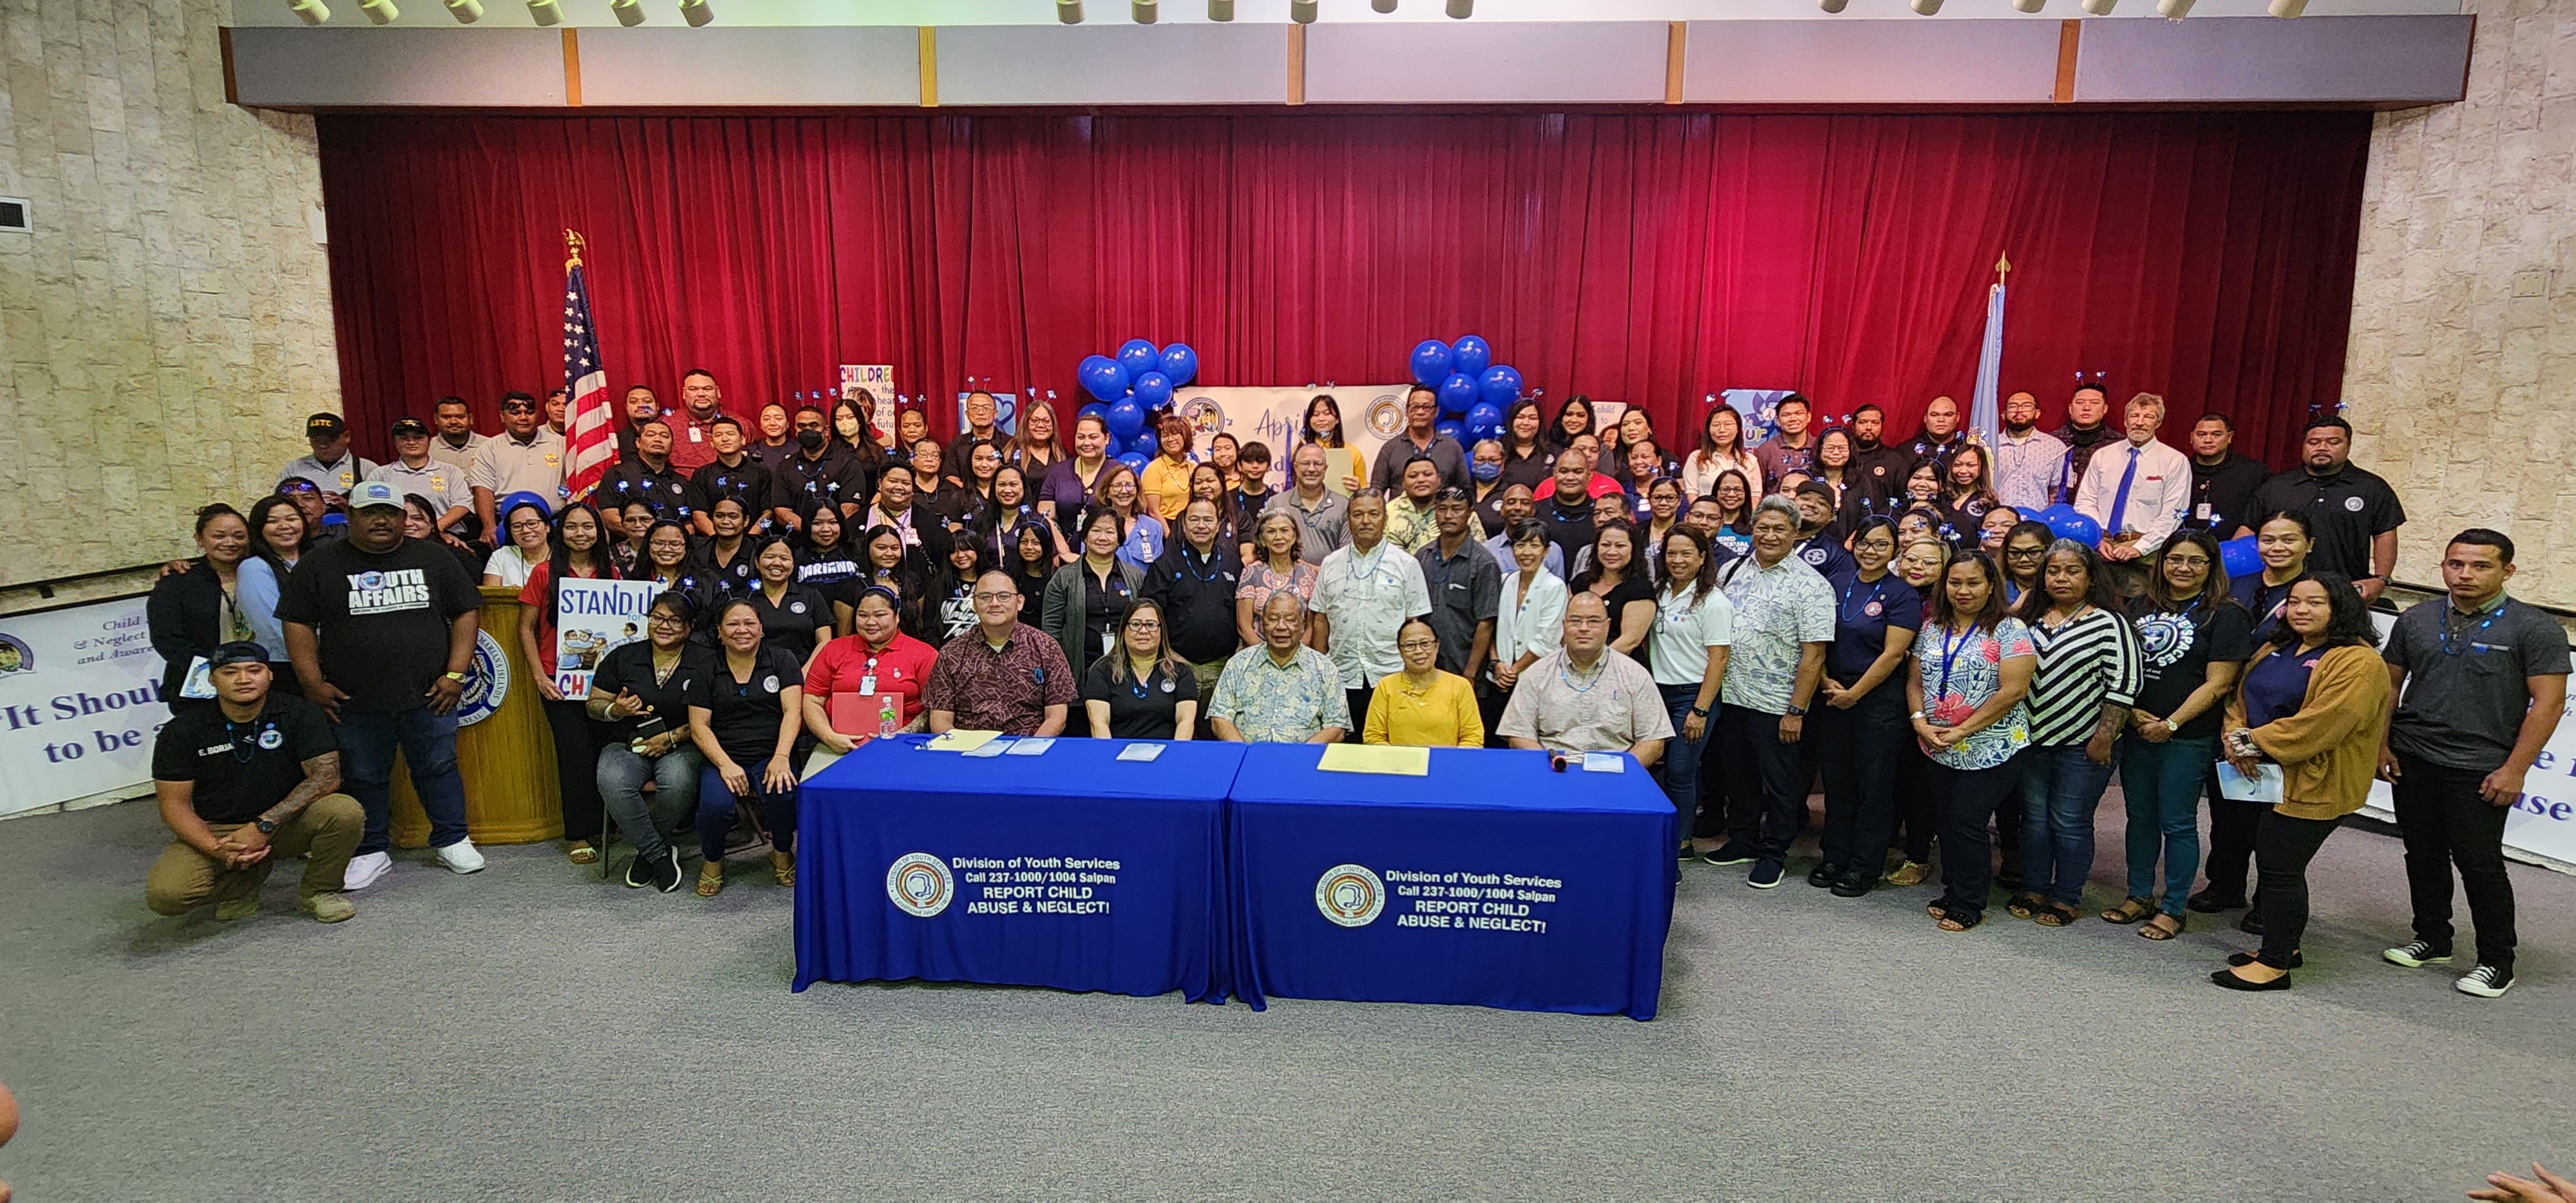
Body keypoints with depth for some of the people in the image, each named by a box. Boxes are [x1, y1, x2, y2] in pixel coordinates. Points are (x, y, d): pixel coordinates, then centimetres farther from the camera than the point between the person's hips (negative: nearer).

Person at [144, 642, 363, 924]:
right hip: (214, 831, 1)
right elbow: (174, 803, -6)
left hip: (284, 825, -1)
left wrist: (264, 825, -26)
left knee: (345, 811, -31)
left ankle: (318, 892, -3)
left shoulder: (296, 713, -9)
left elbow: (326, 776, -16)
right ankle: (244, 882, 9)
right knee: (164, 895, -25)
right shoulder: (183, 730, -7)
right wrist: (217, 850, -23)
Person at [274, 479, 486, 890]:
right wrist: (313, 683, -4)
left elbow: (466, 613, 4)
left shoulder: (434, 559, 5)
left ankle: (452, 841, 20)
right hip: (355, 702, 0)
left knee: (438, 768, 7)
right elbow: (298, 624, 4)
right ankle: (370, 853, 23)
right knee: (363, 777, 10)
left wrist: (455, 674, -4)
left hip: (428, 695, 0)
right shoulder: (319, 564, 4)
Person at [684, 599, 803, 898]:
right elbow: (699, 726, 1)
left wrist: (781, 757, -19)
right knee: (716, 805, -30)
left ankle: (782, 853, 1)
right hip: (723, 757, 1)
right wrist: (725, 764, -15)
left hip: (771, 755, -1)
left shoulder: (782, 661, 7)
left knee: (783, 794, -32)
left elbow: (792, 711, -4)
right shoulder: (706, 671, 9)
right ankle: (712, 860, 6)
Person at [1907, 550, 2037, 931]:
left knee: (1966, 824, -5)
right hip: (1938, 752, 5)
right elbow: (1914, 680, 12)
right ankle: (1952, 895, 27)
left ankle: (1967, 906, 11)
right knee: (1947, 824, 11)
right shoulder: (1931, 627, 9)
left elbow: (2013, 690, -15)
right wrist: (1921, 722, -6)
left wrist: (1962, 731, -16)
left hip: (1990, 751, -5)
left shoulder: (2009, 630, -8)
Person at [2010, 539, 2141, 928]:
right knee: (2034, 817, 12)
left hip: (2082, 747, -5)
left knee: (2070, 823, 3)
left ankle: (2066, 899, 16)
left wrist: (2105, 737, -15)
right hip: (2033, 739, 5)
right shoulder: (2031, 618, 9)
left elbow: (2123, 685, -12)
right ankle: (2034, 890, 25)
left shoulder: (2109, 623, -8)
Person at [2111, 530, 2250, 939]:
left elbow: (2218, 683, -10)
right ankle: (2140, 895, 26)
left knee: (2177, 824, 3)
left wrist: (2170, 724, -14)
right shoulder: (2140, 607, 9)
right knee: (2140, 818, 13)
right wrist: (2131, 712, -5)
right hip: (2136, 733, 5)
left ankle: (2173, 909, 14)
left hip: (2188, 739, -5)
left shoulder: (2226, 615, -5)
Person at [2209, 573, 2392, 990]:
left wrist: (2254, 742, -19)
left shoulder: (2358, 663, -13)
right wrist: (2236, 738, -7)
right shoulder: (2275, 651, 13)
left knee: (2281, 869, -3)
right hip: (2264, 778, 8)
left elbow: (2322, 723, -23)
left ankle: (2274, 965, 7)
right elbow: (2242, 698, 13)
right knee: (2272, 864, 16)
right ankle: (2284, 946, 31)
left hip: (2311, 786, -8)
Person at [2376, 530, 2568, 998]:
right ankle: (2432, 940, 28)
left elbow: (2549, 701, -9)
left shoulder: (2534, 628, -6)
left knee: (2479, 863, 0)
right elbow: (2390, 683, 12)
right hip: (2413, 761, 4)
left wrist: (2514, 770, -13)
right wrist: (2382, 744, 5)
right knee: (2423, 855, 13)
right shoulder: (2416, 619, 6)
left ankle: (2496, 962, 15)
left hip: (2480, 771, -4)